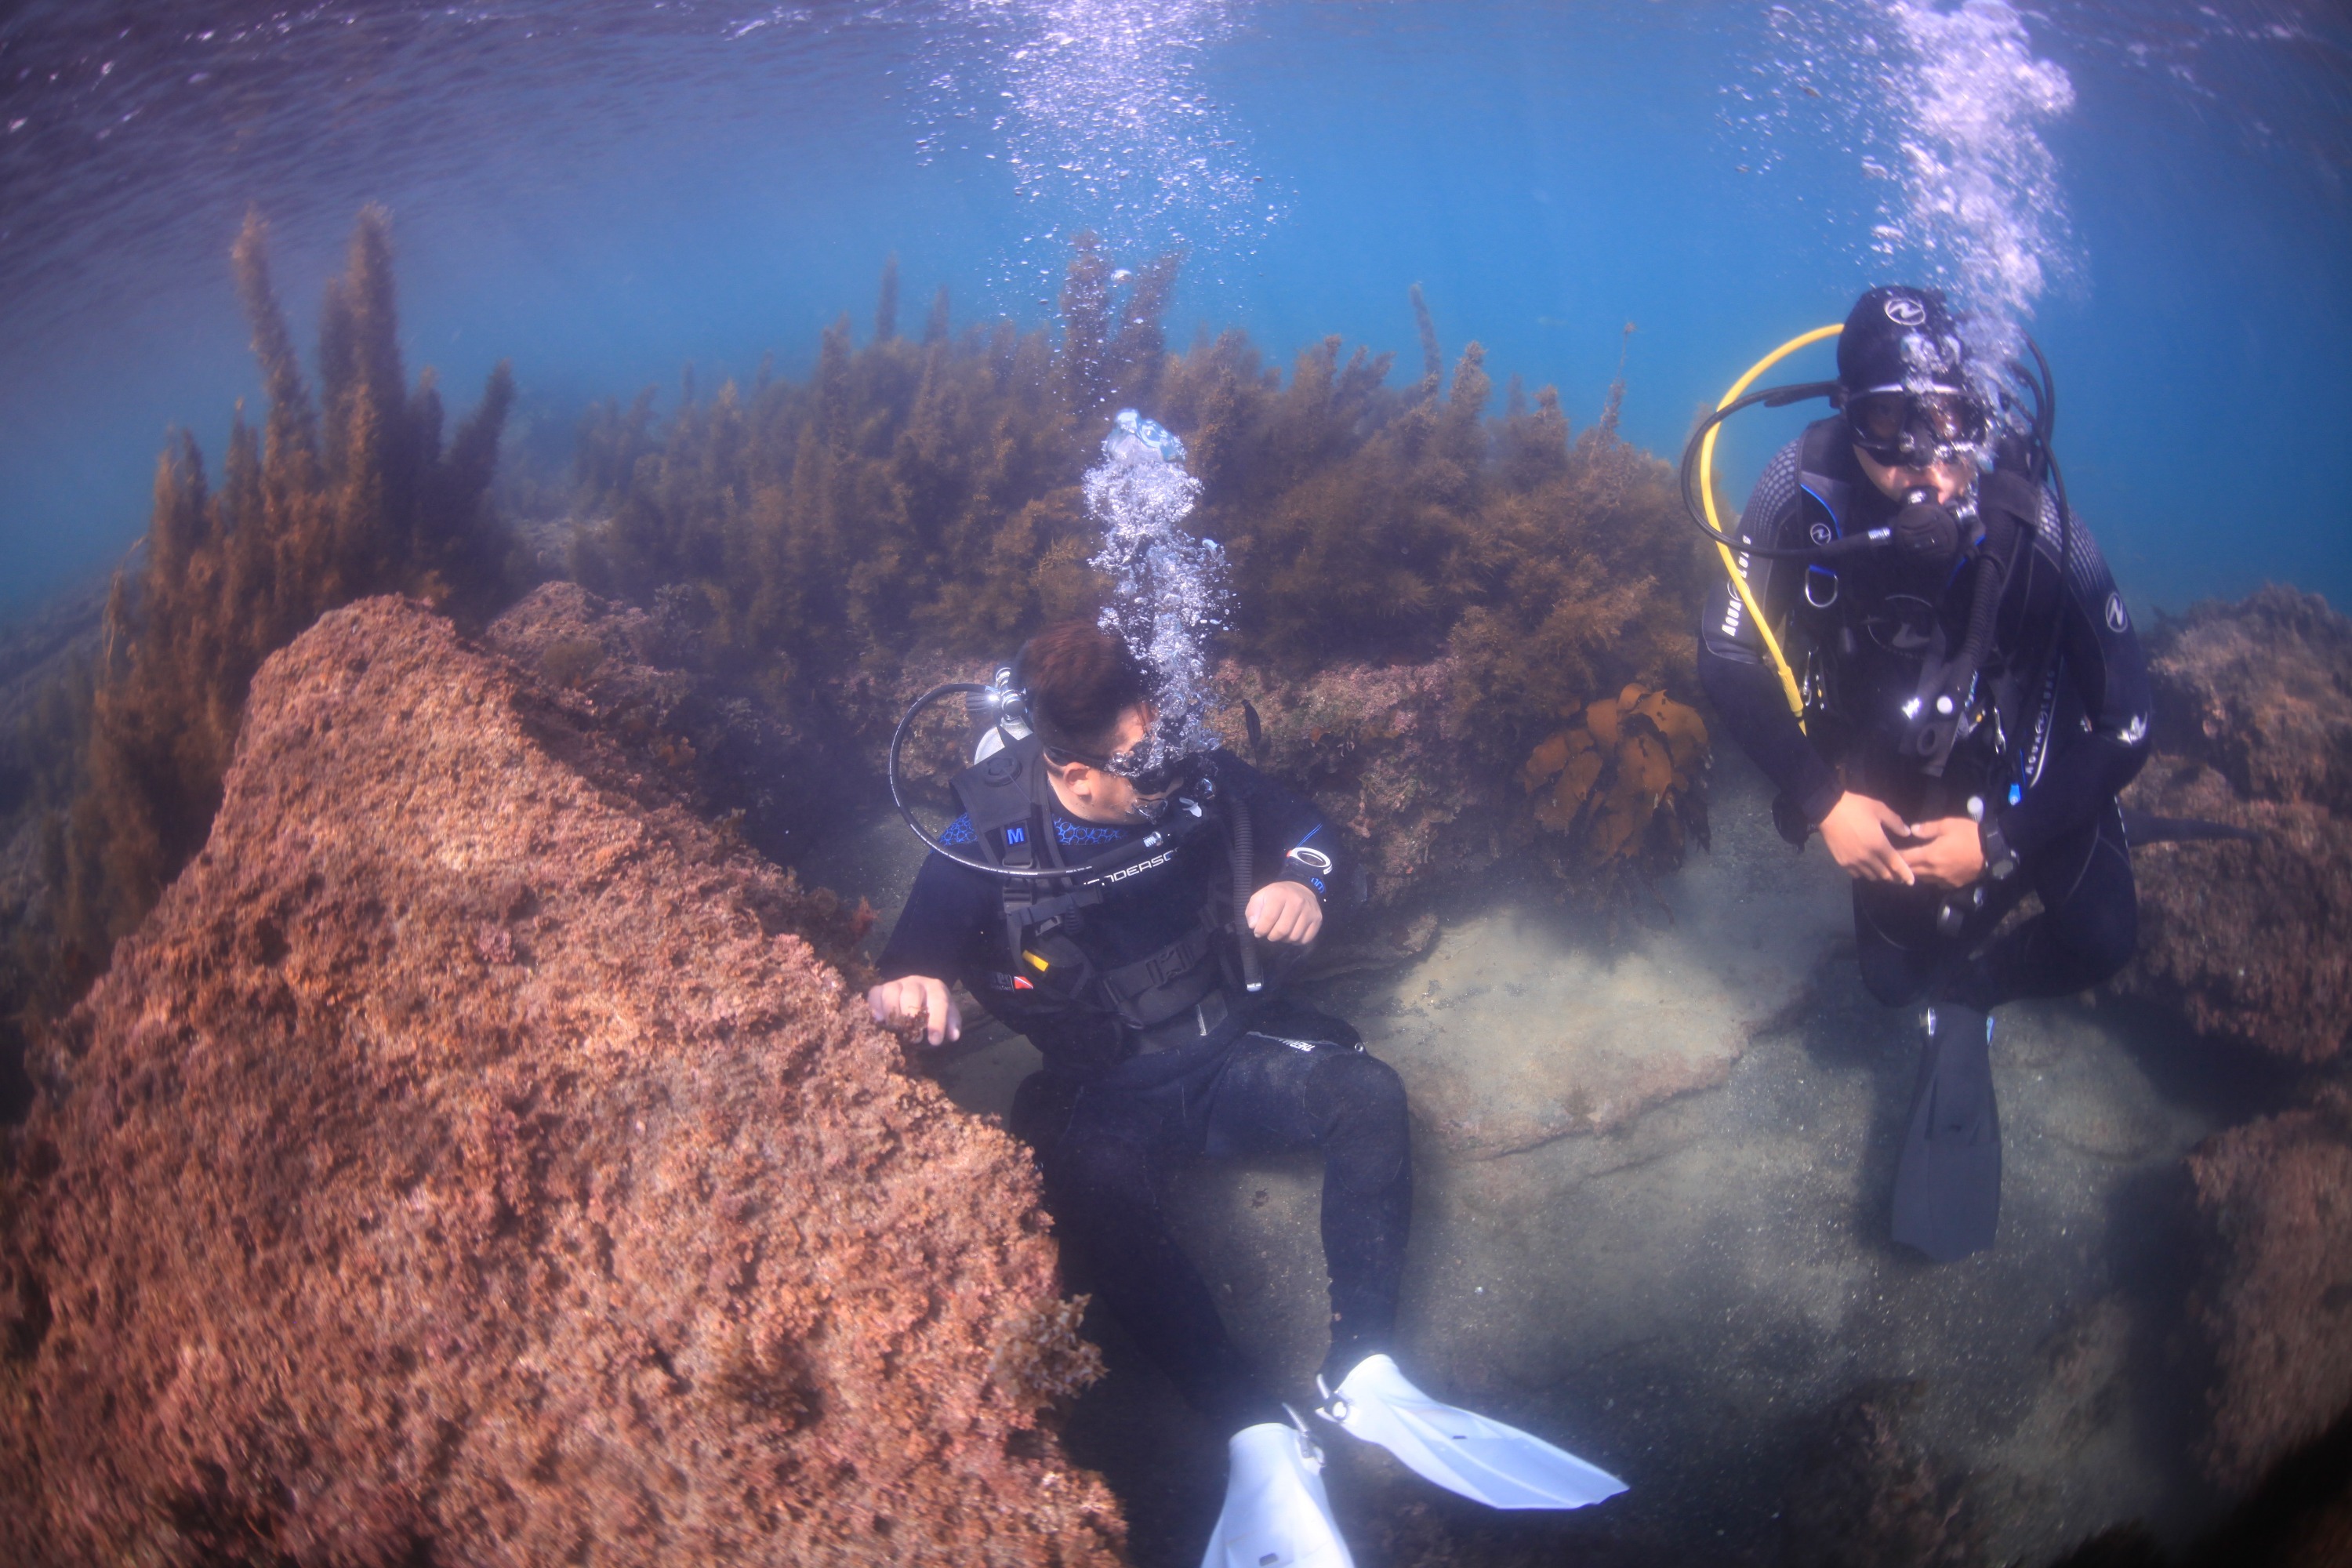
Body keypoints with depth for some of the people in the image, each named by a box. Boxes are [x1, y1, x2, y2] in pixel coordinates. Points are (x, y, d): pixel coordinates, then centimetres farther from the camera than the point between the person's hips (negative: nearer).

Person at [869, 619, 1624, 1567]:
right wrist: (908, 990, -40)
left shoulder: (1197, 778, -8)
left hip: (1235, 1051, 3)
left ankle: (1361, 1377, -26)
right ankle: (1262, 1442, -38)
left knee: (1368, 1093, -25)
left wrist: (1304, 883, -17)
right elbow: (906, 967, -15)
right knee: (1097, 1198, -36)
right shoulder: (990, 846, -16)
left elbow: (1312, 833, 7)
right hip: (1107, 1099, -3)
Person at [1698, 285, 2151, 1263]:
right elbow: (1727, 659, -19)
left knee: (2100, 939, -16)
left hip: (2019, 751, -1)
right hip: (1885, 767, 1)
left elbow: (2124, 725, -23)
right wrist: (1823, 803, -22)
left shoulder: (2033, 523, -32)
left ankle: (1964, 1000, 13)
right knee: (1899, 979, 2)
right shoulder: (1807, 492, -30)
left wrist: (2000, 840, -24)